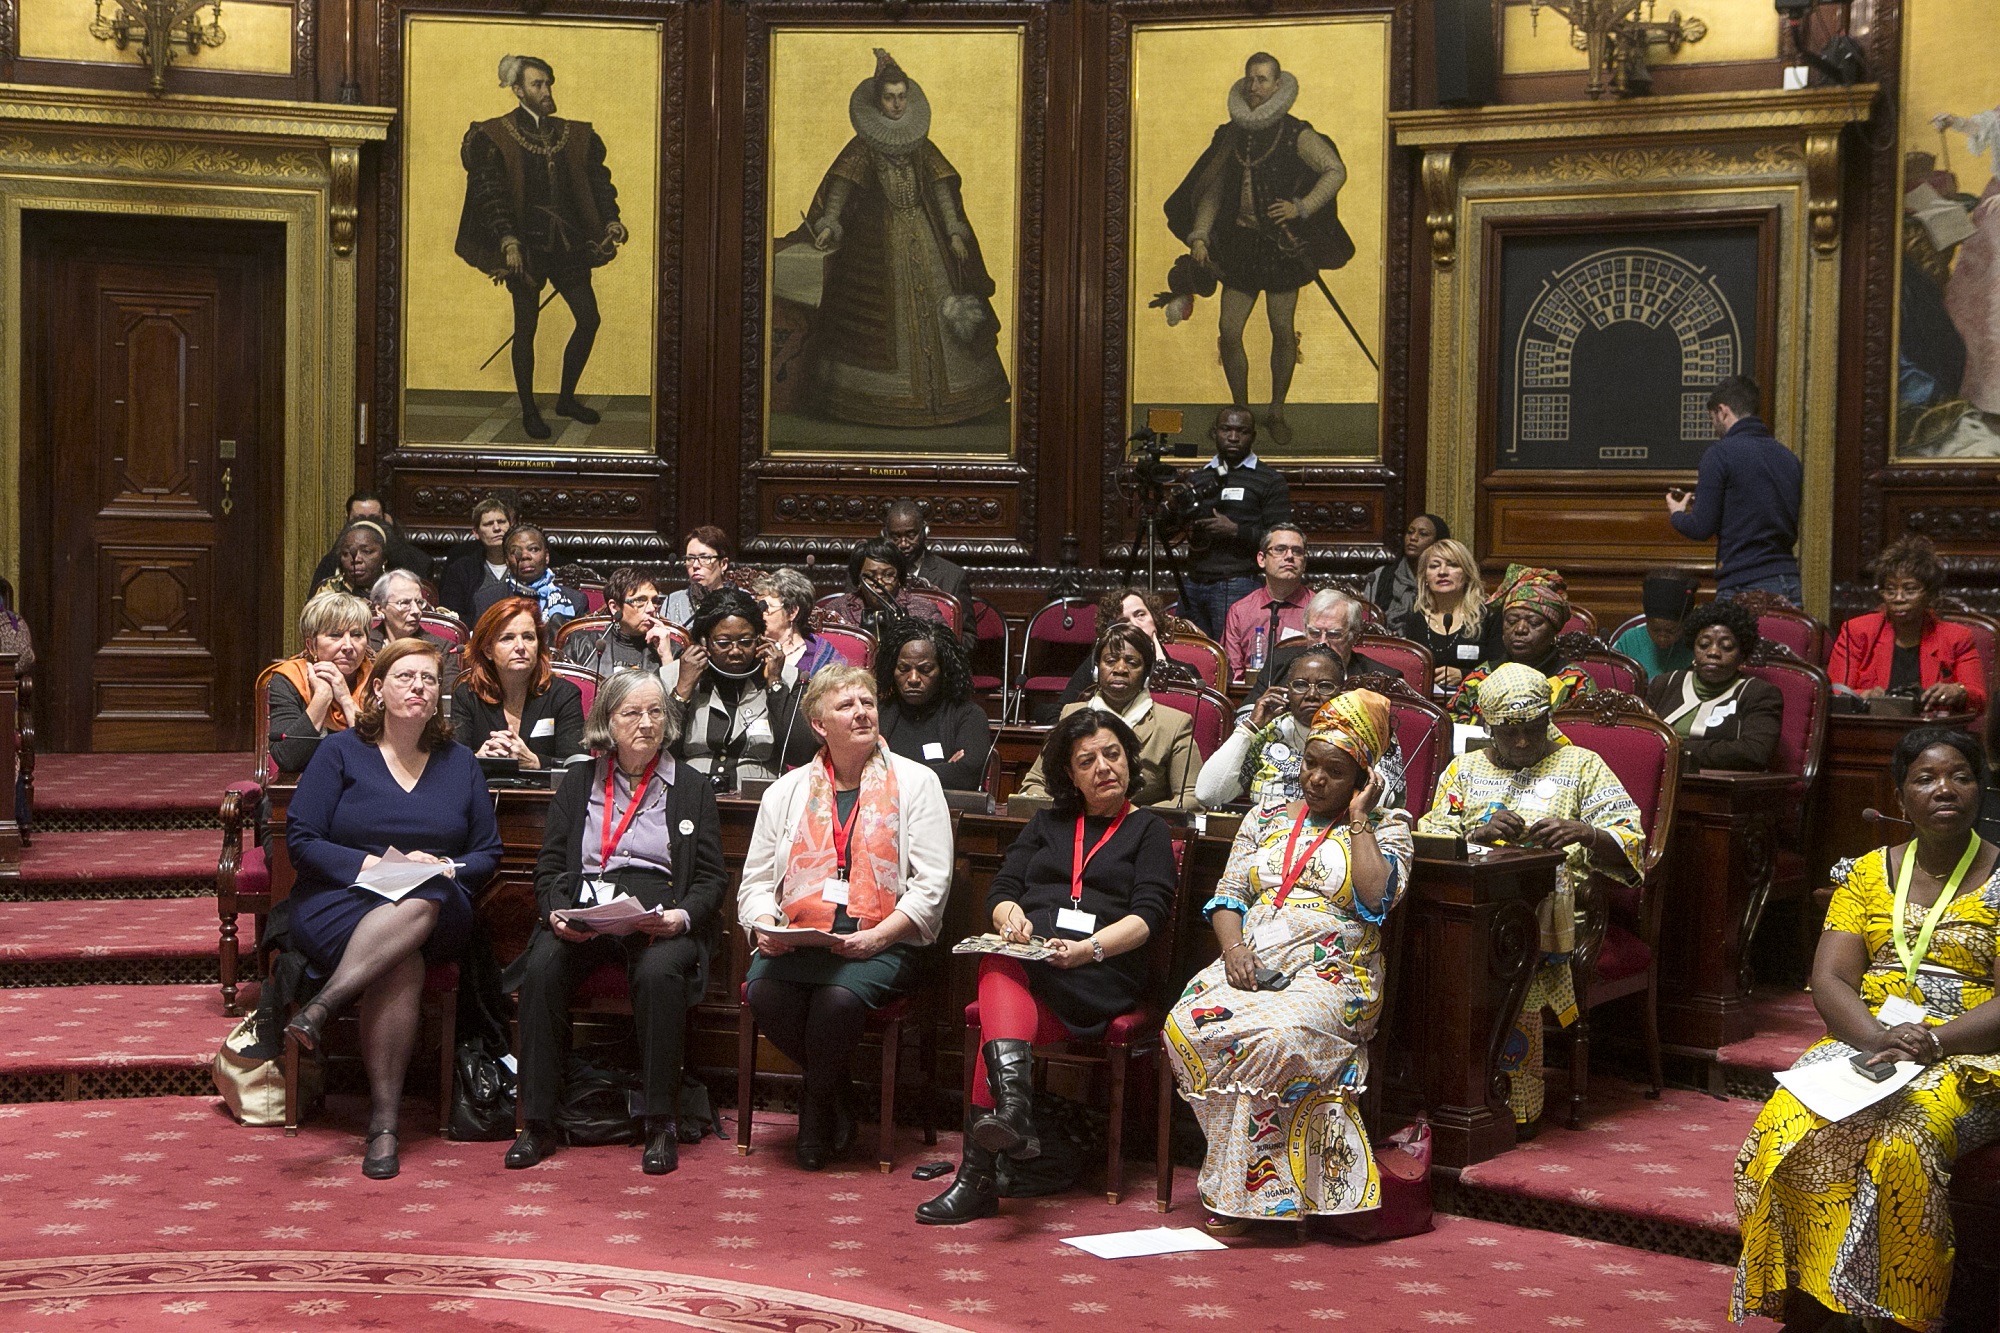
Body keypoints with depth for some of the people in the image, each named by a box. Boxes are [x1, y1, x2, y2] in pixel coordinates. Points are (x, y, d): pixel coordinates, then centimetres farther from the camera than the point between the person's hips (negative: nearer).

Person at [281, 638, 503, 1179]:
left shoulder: (459, 762, 16)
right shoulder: (341, 752, 7)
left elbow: (488, 854, 16)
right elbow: (300, 840, -1)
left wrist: (446, 868, -7)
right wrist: (373, 865, -14)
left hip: (435, 907, 2)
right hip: (339, 902, -2)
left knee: (418, 906, -38)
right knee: (402, 966, -36)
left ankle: (320, 1009, -42)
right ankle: (383, 1122, -36)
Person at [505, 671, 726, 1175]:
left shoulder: (692, 792, 15)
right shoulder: (578, 783, 19)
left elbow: (710, 880, 9)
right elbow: (549, 866, 13)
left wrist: (681, 917, -12)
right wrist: (556, 912, -9)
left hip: (659, 918, -1)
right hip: (583, 912, 1)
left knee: (659, 973, -36)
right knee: (542, 967, -31)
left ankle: (661, 1124, -26)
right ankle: (537, 1123, -24)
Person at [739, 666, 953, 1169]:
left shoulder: (915, 783, 6)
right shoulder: (788, 791, 17)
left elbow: (931, 883, -2)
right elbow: (755, 881, 17)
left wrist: (877, 937, -15)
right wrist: (764, 926, -7)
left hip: (882, 943, -3)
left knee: (840, 995, -34)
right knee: (764, 990, -30)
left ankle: (816, 1108, -4)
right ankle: (835, 1098, -4)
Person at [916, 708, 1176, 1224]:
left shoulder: (1148, 830, 17)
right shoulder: (1048, 824, 30)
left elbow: (1149, 916, 1)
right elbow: (1001, 890, 19)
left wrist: (1087, 948, -17)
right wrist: (1011, 915, -8)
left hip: (1099, 976, -3)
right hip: (1025, 960, 3)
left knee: (1002, 1012, -33)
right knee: (1000, 971, -37)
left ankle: (977, 1174, -44)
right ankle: (1013, 1106, -59)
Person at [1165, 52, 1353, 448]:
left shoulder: (1295, 134, -5)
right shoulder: (1231, 135, 8)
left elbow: (1335, 170, -9)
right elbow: (1212, 189, 12)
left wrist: (1301, 207, -19)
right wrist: (1199, 236, 0)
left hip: (1282, 244, -3)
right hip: (1240, 243, 4)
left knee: (1282, 332, 2)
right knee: (1229, 333, -1)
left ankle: (1277, 411, 20)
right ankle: (1240, 411, 16)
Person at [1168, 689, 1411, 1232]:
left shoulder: (1386, 826, 9)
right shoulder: (1268, 816, 21)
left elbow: (1377, 897, -10)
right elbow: (1228, 894, 15)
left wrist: (1358, 819, -4)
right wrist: (1233, 948, -5)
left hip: (1329, 972, -4)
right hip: (1249, 964, 4)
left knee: (1271, 1037, -36)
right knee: (1187, 1026, -28)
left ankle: (1238, 1191, -24)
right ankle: (1248, 1171, -18)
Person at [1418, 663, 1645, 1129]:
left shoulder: (1582, 766, 16)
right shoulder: (1465, 768, 23)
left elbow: (1630, 846, 5)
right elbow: (1430, 838, 10)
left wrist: (1583, 833, -17)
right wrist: (1480, 833, -11)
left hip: (1549, 902, -2)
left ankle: (1519, 1106, -26)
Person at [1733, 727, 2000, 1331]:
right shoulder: (1867, 874, 13)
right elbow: (1830, 979, 3)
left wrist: (1934, 1042, -22)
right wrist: (1876, 1038, -17)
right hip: (1862, 1041, 3)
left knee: (1900, 1137, -35)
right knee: (1787, 1125, -27)